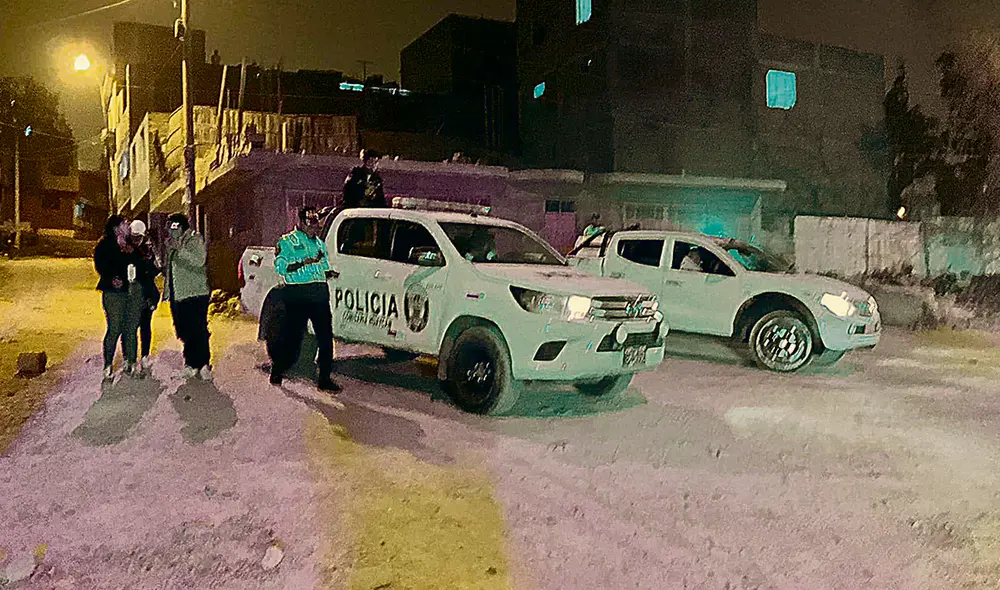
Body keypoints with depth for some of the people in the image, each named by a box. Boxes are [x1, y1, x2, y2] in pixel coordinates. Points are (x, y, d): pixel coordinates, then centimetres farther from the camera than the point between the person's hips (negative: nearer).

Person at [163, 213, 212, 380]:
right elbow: (166, 267, 29)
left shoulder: (195, 239, -4)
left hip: (195, 294, -8)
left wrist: (179, 248, -25)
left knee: (198, 331, -9)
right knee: (184, 332, 8)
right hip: (177, 294, 8)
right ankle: (191, 364, 16)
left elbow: (199, 260, -22)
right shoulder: (173, 243, 19)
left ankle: (203, 365, -4)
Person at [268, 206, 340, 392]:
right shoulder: (288, 241, 2)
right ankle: (277, 369, 24)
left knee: (325, 336, -1)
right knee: (293, 336, -1)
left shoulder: (319, 243, 22)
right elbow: (280, 267, -9)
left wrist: (330, 273, 8)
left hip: (320, 294, 6)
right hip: (298, 295, -6)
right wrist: (304, 262, -18)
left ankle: (324, 379, 4)